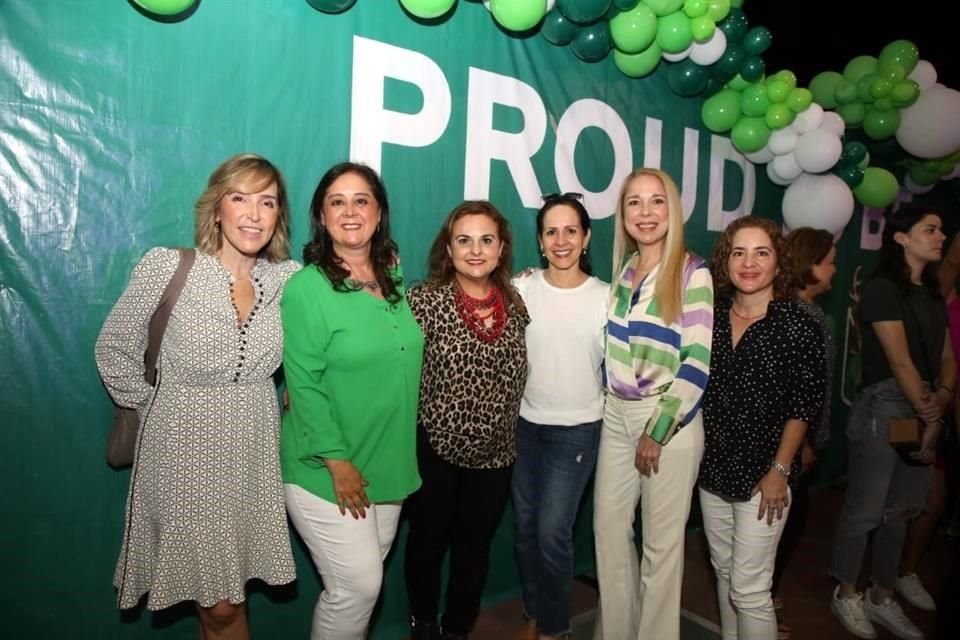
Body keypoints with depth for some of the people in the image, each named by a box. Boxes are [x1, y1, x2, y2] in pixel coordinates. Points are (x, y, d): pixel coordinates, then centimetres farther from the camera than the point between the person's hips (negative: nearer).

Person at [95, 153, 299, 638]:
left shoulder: (289, 278, -2)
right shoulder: (167, 267, -10)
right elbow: (113, 350, -1)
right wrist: (154, 405, 0)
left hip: (254, 454, 3)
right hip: (185, 455, -2)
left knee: (227, 599, 15)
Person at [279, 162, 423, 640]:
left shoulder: (392, 278, 5)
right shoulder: (306, 287, -14)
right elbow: (303, 385, -16)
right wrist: (338, 461, -17)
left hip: (389, 467, 6)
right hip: (324, 470, -6)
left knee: (364, 582, 18)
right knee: (358, 586, 1)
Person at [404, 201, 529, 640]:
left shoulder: (516, 302, -1)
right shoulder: (427, 298, -13)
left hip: (494, 452, 3)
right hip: (434, 449, -3)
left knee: (475, 548, 19)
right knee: (428, 543, 17)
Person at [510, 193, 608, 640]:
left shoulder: (605, 296, -5)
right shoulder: (521, 288, -4)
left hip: (576, 431, -2)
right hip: (525, 424, 2)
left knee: (552, 532, 0)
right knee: (525, 528, 14)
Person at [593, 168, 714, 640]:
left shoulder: (692, 272, -10)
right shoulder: (623, 269, 8)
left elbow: (698, 360, -15)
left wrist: (659, 428, -16)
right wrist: (612, 403, 8)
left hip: (669, 419, -5)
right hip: (616, 415, 6)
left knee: (662, 539, 8)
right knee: (608, 526, 13)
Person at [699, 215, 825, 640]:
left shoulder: (798, 326, -9)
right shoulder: (711, 316, 2)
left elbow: (803, 407, -9)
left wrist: (780, 470, -12)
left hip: (762, 475, -4)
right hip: (712, 469, 5)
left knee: (749, 589, 0)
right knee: (723, 572, 18)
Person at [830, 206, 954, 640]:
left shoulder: (933, 294, 16)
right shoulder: (881, 288, -9)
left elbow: (946, 356, 9)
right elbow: (899, 360, -14)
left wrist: (942, 398, -9)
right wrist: (926, 412, -11)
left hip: (926, 407, 8)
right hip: (883, 407, -8)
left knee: (901, 510, 13)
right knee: (866, 508, 0)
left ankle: (882, 597, 27)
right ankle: (847, 594, 17)